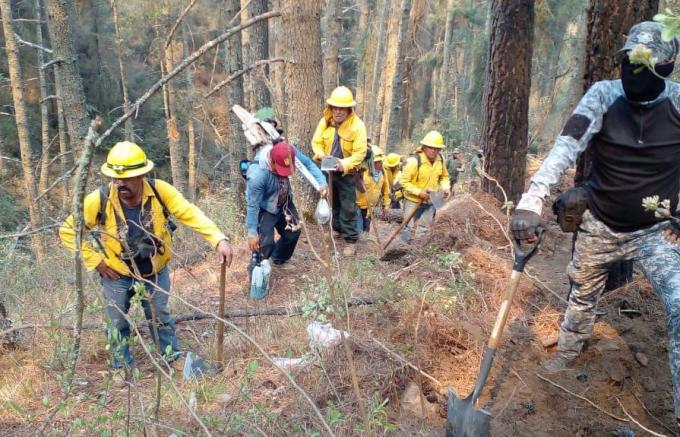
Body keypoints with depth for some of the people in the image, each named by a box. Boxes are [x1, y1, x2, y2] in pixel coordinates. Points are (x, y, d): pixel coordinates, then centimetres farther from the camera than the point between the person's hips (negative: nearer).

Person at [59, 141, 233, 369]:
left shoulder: (160, 191, -25)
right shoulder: (99, 200, -25)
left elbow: (191, 214, -24)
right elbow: (68, 230, -13)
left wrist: (219, 240, -37)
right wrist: (95, 261, -15)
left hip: (155, 271, 1)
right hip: (116, 274, 0)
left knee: (161, 317, 20)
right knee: (118, 323, 17)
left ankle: (173, 359, 42)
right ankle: (121, 368, 40)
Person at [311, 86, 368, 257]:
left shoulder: (357, 125, -19)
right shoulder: (324, 122, -6)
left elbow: (360, 153, -20)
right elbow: (316, 142, 0)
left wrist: (344, 164, -33)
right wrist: (321, 155, -21)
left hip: (347, 173, -5)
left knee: (348, 208, -2)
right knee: (331, 203, 20)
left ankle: (351, 240, 7)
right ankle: (337, 229, 41)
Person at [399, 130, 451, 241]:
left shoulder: (440, 160, -5)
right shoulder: (415, 161, -23)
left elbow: (444, 177, 11)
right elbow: (404, 181, -20)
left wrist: (446, 188, -8)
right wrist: (419, 192, -26)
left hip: (430, 201, 6)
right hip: (413, 201, -6)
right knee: (409, 227, 2)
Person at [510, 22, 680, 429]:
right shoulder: (604, 95, -17)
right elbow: (565, 147, -31)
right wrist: (532, 201, -44)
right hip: (600, 224, 1)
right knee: (583, 292, 21)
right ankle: (569, 349, 49)